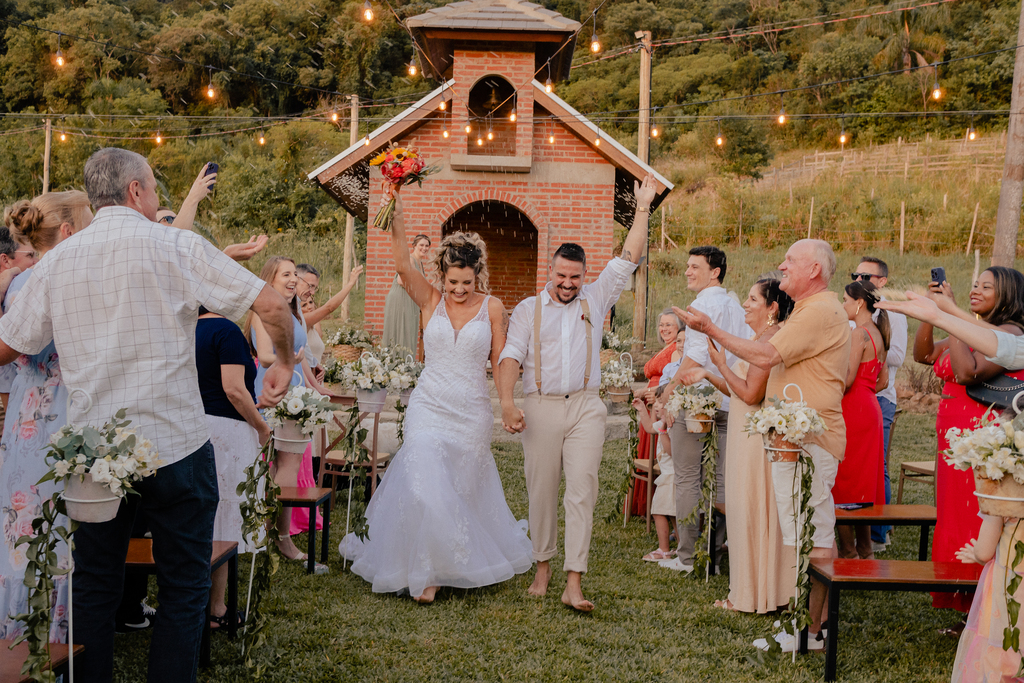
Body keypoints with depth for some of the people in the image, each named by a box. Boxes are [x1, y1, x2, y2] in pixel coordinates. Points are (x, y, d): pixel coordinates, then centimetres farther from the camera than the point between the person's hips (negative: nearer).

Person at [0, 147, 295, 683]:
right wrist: (284, 363, 7)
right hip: (175, 445, -4)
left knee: (94, 588, 17)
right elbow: (273, 307, -10)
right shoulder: (175, 246, -7)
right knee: (184, 590, 8)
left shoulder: (56, 261, 4)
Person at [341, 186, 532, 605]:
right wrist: (395, 212, -27)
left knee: (464, 490, 10)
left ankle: (467, 562, 30)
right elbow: (403, 265, -15)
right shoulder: (430, 301, 0)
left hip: (473, 412, 1)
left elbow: (499, 362, 4)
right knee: (426, 487, -11)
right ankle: (427, 570, 7)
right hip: (430, 407, -1)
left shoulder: (492, 308, 1)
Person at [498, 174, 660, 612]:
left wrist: (643, 207, 8)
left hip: (585, 407, 0)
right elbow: (511, 357, -1)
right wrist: (507, 403, -15)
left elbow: (628, 259, 10)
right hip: (540, 408, 0)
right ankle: (543, 567, 23)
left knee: (582, 491, -8)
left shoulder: (596, 299, 13)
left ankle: (574, 583, -10)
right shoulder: (529, 308, 9)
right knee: (541, 493, 6)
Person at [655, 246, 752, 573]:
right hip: (727, 403, 8)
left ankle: (688, 556, 1)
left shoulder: (703, 304, -10)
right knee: (719, 479, 9)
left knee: (687, 479, -1)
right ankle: (715, 552, 13)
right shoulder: (737, 308, 13)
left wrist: (666, 396, -15)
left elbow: (696, 357, -17)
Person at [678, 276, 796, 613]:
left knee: (751, 511, -1)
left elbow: (751, 394, -21)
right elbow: (740, 391, 18)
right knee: (746, 511, 14)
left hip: (757, 437, -10)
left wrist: (720, 363, -14)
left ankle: (753, 596, 10)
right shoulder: (758, 338, 15)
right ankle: (748, 591, 22)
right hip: (745, 433, 10)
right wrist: (707, 375, 15)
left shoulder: (770, 340, -17)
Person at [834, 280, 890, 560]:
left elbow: (848, 378, -21)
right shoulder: (877, 334, 14)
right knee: (863, 480, 14)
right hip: (870, 408, 10)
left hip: (853, 411, -10)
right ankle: (865, 550, 21)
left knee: (843, 479, -3)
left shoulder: (860, 334, -14)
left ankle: (848, 551, 0)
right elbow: (883, 379, 19)